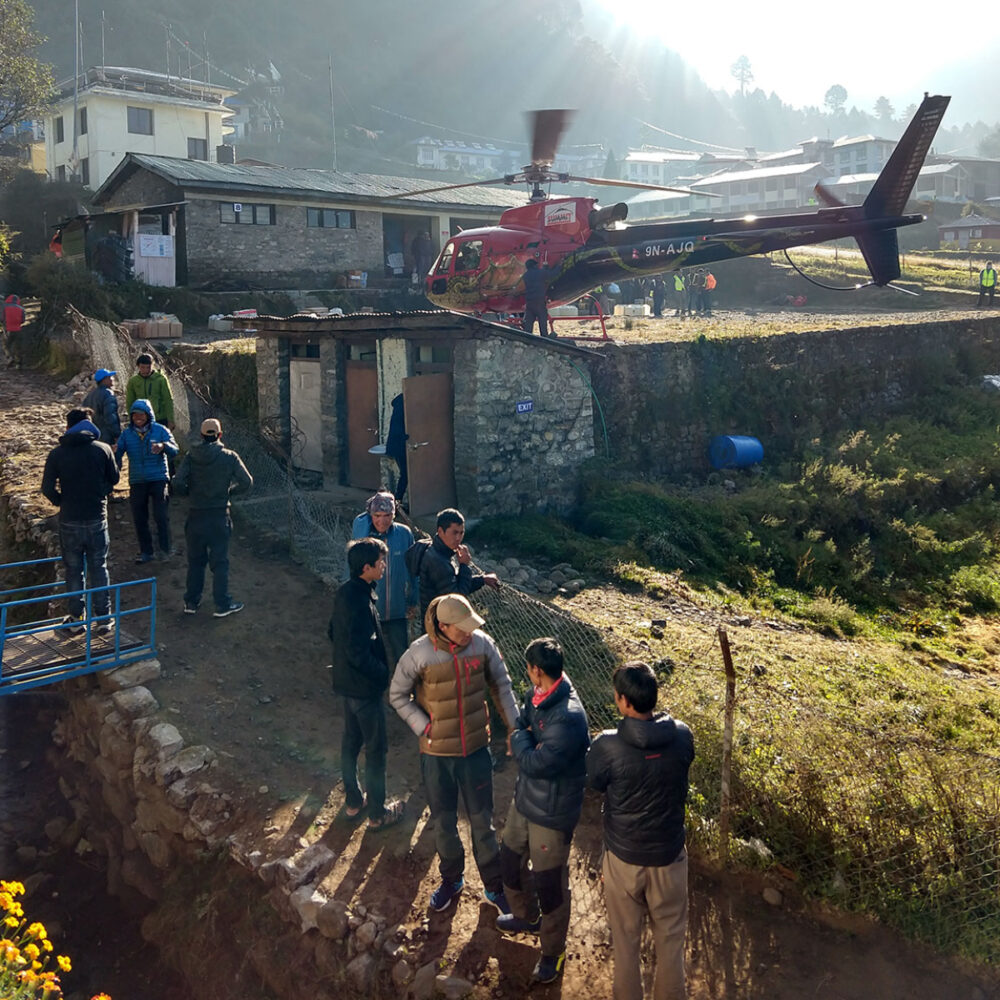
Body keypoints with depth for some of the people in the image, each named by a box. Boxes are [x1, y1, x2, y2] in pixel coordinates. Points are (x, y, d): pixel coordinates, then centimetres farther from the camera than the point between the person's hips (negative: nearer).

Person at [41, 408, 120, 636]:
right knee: (98, 568, 11)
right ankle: (103, 618, 13)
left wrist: (61, 502, 8)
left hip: (69, 521, 0)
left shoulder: (56, 454, -6)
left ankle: (76, 619, 16)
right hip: (97, 519, 0)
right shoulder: (103, 449, -5)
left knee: (73, 570, 11)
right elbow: (114, 479, 5)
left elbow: (47, 489, -8)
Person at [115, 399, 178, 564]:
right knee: (139, 519, 8)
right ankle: (146, 551, 22)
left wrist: (163, 446, -32)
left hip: (158, 480, -3)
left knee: (161, 516, -9)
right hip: (137, 482, 3)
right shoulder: (126, 433, 6)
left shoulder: (160, 430, -1)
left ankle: (165, 548, 6)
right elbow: (118, 453, -2)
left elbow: (175, 449, -10)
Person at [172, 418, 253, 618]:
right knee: (220, 561, 5)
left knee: (195, 560, 14)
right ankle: (222, 604, 8)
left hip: (195, 515, 2)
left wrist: (190, 493, 8)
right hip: (219, 515, -2)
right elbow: (246, 482, -8)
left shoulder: (191, 457, -3)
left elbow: (178, 483, -11)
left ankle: (191, 602, 22)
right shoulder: (230, 457, -6)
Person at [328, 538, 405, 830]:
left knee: (351, 740, 21)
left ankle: (353, 801, 37)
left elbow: (332, 631, 12)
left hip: (346, 681, 9)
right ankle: (377, 813, 19)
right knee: (376, 749, 6)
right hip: (364, 686, -9)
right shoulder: (359, 601, -29)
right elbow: (359, 653, -29)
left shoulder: (344, 592, -1)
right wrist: (384, 674, -16)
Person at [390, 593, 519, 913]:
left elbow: (501, 685, 1)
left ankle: (495, 886, 33)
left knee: (482, 820, 13)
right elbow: (397, 695, -6)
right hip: (436, 754, -1)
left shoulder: (482, 644, -15)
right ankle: (451, 879, 43)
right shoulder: (419, 654, -21)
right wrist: (423, 728, -13)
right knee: (444, 821, 17)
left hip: (476, 749, 1)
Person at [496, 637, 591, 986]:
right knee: (510, 860, 27)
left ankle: (553, 952, 34)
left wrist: (520, 738, -14)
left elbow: (535, 763, -30)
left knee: (549, 884, 10)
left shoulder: (568, 717, -34)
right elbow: (519, 724, 10)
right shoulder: (537, 695, -6)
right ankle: (526, 916, 54)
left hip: (552, 813, -9)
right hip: (524, 799, 9)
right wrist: (526, 744, -10)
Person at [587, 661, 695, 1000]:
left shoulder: (608, 746, -25)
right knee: (670, 938, 21)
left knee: (625, 938, 20)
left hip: (623, 856, -2)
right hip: (669, 854, 2)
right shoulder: (682, 736, -16)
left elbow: (594, 783, -5)